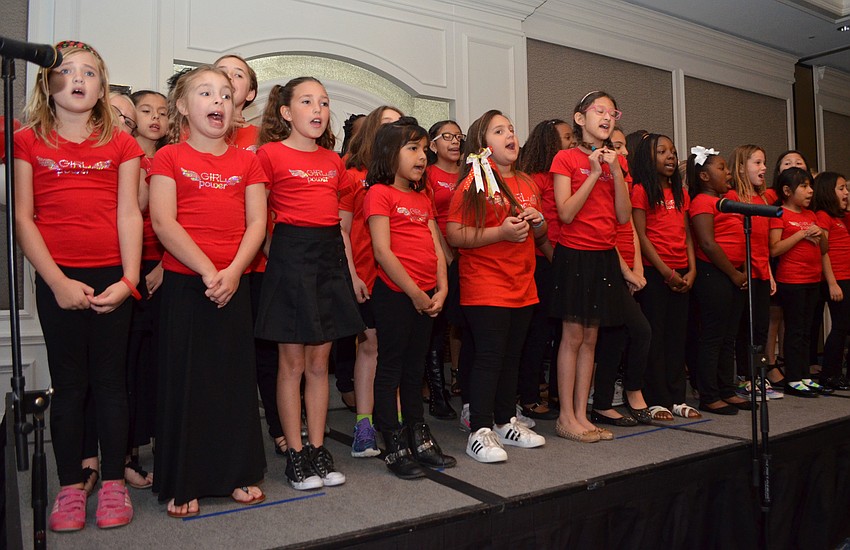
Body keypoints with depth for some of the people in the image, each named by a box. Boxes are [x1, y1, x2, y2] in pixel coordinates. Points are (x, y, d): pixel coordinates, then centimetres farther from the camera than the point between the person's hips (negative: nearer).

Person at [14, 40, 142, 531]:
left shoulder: (121, 144, 6)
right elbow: (23, 218, 0)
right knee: (68, 384, 8)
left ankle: (114, 483, 17)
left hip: (111, 278, 0)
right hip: (58, 280, 0)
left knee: (110, 380, 6)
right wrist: (57, 281, -9)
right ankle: (70, 487, 19)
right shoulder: (28, 141, 5)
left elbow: (129, 215, 2)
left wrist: (128, 279, -8)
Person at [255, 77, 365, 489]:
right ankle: (295, 454, 15)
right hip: (291, 252, -5)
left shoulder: (333, 159, 15)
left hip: (330, 254, 5)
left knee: (319, 362, 10)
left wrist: (352, 269, 12)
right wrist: (270, 250, -12)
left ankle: (318, 450, 20)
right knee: (293, 363, 2)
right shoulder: (271, 153, -2)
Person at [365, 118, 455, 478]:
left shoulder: (423, 199, 17)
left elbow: (437, 249, 13)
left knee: (414, 368, 15)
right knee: (391, 367, 2)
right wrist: (414, 292, -13)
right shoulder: (380, 193, -6)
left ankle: (418, 438, 26)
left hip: (426, 296, 7)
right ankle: (394, 447, 10)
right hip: (394, 293, -7)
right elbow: (383, 251, -14)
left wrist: (441, 289, 0)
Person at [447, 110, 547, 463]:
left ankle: (506, 423, 25)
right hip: (485, 286, -7)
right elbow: (454, 235, -15)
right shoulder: (474, 182, -5)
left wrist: (539, 223, 3)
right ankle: (479, 432, 2)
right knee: (489, 355, -7)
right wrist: (501, 232, -21)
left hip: (522, 285, 7)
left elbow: (539, 237, 25)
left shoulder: (527, 184, 16)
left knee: (511, 355, 13)